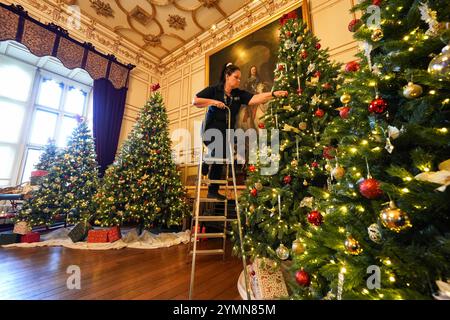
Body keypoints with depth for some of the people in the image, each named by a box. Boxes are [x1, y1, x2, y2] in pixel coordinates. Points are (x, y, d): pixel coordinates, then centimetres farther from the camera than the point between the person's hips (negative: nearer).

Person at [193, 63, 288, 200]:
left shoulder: (239, 94, 7)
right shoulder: (214, 89, -2)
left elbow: (255, 99, -10)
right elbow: (195, 101, -3)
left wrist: (273, 94, -24)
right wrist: (213, 102, -13)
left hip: (227, 132, 5)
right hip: (211, 129, -4)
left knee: (220, 159, 8)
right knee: (218, 152, -31)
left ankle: (213, 191, 23)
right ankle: (205, 163, 6)